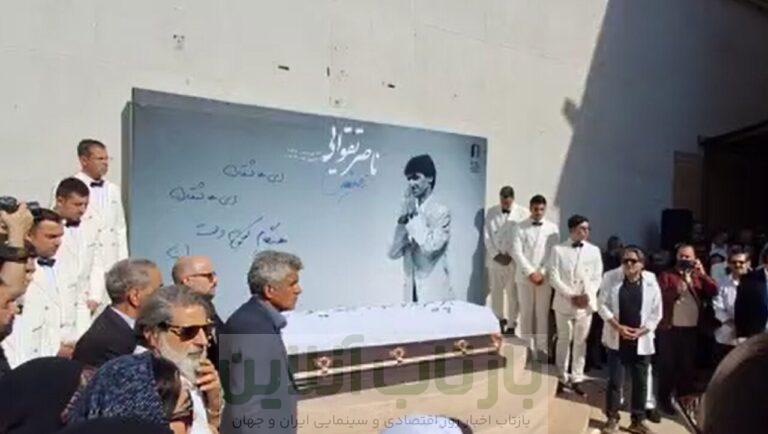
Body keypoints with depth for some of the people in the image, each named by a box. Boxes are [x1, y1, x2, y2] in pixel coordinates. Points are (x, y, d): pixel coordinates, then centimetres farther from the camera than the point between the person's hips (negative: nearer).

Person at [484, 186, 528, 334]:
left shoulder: (522, 214, -4)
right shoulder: (491, 212, 2)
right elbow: (487, 236, 1)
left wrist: (511, 256, -9)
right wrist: (496, 255, -7)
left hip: (514, 260, -2)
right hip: (495, 259, 2)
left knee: (513, 293, 4)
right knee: (496, 291, 7)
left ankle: (511, 325, 14)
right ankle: (499, 319, 24)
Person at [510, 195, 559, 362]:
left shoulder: (552, 228, 4)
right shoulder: (520, 227, 1)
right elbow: (517, 252, -6)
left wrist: (542, 273, -10)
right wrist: (530, 272, -14)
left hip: (544, 277, 0)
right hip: (524, 276, 0)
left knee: (543, 313, 3)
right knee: (526, 312, 5)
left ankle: (542, 348, 11)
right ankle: (526, 347, 15)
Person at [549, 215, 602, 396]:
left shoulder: (594, 250, 5)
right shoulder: (558, 249, -2)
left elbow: (597, 277, 2)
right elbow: (554, 277, -7)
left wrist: (587, 295, -13)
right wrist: (570, 296, -16)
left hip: (586, 303, 2)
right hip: (564, 302, -2)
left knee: (581, 341, 8)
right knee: (564, 340, 7)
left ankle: (576, 379, 18)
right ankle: (562, 378, 20)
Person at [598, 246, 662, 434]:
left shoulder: (651, 282, -5)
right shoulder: (611, 278, -7)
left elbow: (656, 313, 0)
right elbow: (603, 304, -5)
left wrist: (641, 331, -12)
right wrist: (618, 327, -14)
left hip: (641, 341, 1)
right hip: (616, 339, -1)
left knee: (640, 382, 10)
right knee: (615, 380, 3)